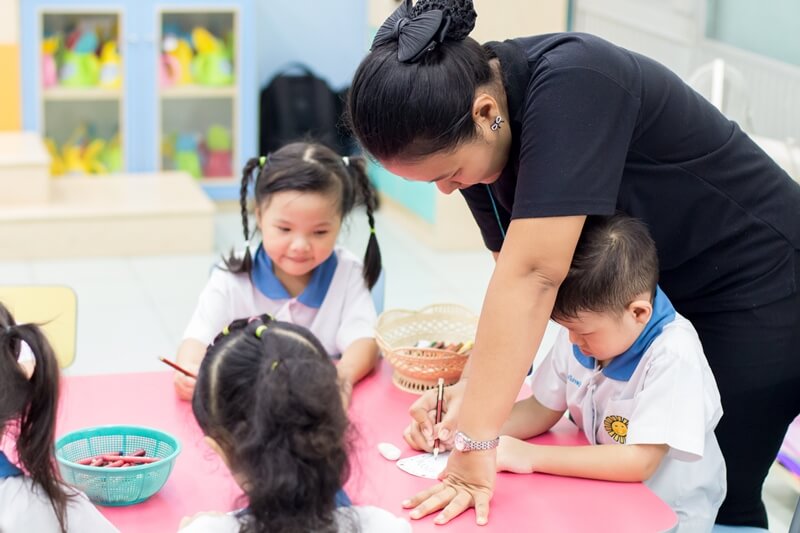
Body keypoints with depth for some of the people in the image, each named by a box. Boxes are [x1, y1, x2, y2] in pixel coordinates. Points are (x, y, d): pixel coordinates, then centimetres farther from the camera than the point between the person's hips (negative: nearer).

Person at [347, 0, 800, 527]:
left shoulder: (569, 84, -34)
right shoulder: (473, 128, -9)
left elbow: (534, 273, -38)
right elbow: (517, 274, -6)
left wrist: (475, 444, -38)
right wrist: (472, 389, -21)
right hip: (657, 296, 7)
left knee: (718, 496, -1)